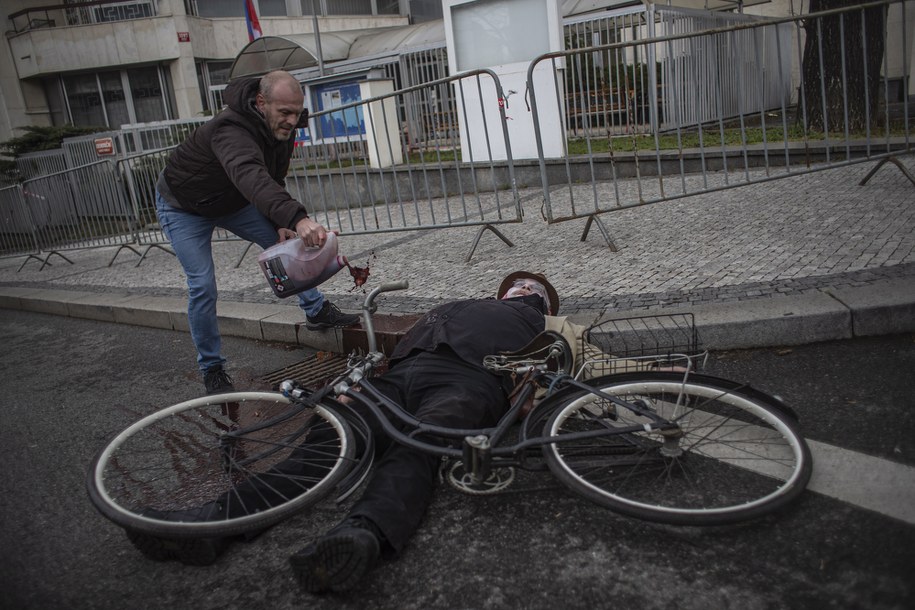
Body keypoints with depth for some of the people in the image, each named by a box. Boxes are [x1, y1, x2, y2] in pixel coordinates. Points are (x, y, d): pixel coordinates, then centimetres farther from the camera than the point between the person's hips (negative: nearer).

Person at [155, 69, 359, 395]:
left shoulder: (281, 128, -15)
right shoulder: (231, 130, -41)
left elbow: (274, 180, -2)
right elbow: (251, 177, -62)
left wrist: (281, 224, -16)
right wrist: (297, 218, -77)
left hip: (231, 201, 7)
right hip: (184, 207, -7)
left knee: (287, 243, 2)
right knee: (202, 286, -12)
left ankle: (317, 311, 19)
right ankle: (212, 369, 3)